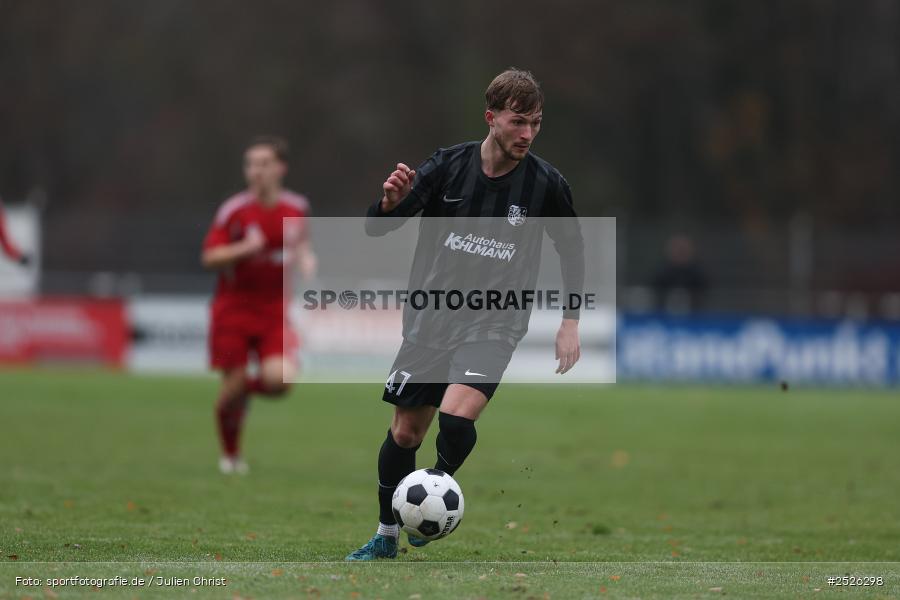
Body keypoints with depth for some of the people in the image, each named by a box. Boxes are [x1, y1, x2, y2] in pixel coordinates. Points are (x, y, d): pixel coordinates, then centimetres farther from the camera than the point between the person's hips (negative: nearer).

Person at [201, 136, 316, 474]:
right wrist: (245, 248, -26)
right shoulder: (234, 210, -9)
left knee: (280, 381, -19)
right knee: (233, 386, -4)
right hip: (234, 309, -2)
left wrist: (305, 259, -2)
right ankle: (230, 455, 21)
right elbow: (210, 258, -11)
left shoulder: (297, 209, 1)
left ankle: (249, 388, 18)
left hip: (274, 311, 2)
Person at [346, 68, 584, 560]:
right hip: (430, 319, 2)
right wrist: (391, 201, -30)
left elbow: (572, 250, 11)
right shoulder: (448, 166, -7)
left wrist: (570, 324, 9)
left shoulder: (545, 183, -7)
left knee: (456, 416, -26)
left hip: (494, 322, -2)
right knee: (404, 432, 8)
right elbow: (376, 227, -7)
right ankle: (386, 537, 27)